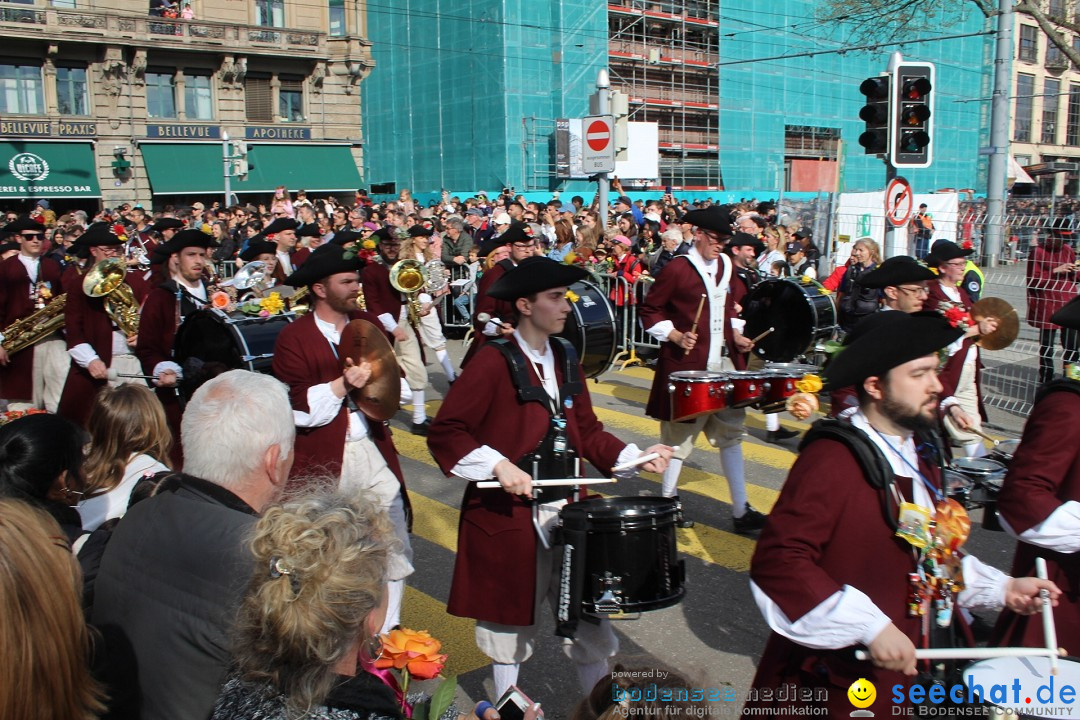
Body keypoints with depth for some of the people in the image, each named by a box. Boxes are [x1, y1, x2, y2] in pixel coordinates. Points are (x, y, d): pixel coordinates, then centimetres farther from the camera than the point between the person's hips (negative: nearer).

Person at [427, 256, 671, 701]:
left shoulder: (566, 357, 7)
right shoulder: (493, 361, -13)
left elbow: (586, 431, 12)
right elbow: (444, 433, -15)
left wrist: (636, 456, -2)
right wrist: (499, 466, -25)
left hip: (568, 508, 5)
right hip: (508, 513, -5)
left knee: (590, 616, 9)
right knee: (511, 620, 12)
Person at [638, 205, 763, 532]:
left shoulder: (725, 266, 10)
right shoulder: (677, 268, -11)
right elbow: (649, 311, -7)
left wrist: (735, 334, 8)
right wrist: (676, 336, -19)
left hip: (723, 364, 7)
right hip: (687, 366, -7)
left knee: (731, 432, 9)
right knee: (680, 436, 3)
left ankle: (741, 510, 17)